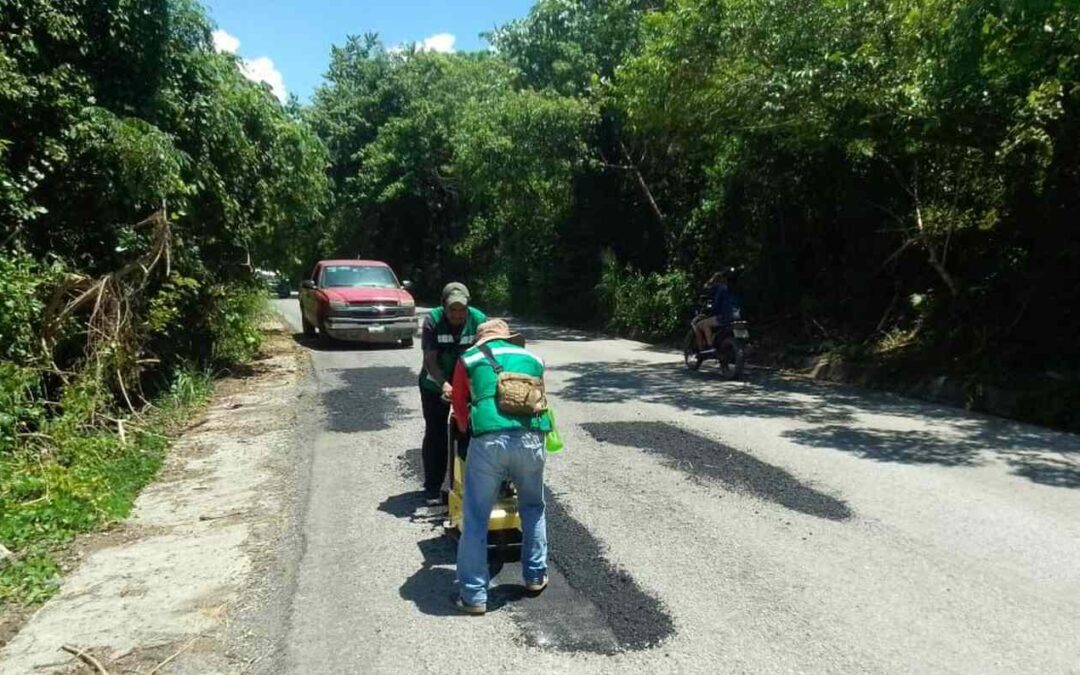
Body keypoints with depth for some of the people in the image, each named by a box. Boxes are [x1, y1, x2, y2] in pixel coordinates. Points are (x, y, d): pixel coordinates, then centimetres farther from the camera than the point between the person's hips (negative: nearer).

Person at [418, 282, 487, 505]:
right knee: (435, 434, 2)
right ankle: (433, 487, 12)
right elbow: (430, 359, -25)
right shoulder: (433, 320, -21)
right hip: (435, 385, -1)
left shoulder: (479, 320, -18)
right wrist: (444, 385, -41)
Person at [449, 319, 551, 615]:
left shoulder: (468, 360, 21)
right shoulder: (532, 359, 26)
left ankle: (473, 595, 16)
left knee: (476, 518, 11)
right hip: (530, 438, 3)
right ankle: (535, 577, 35)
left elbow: (460, 410, 28)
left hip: (489, 440, -2)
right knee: (533, 508, 26)